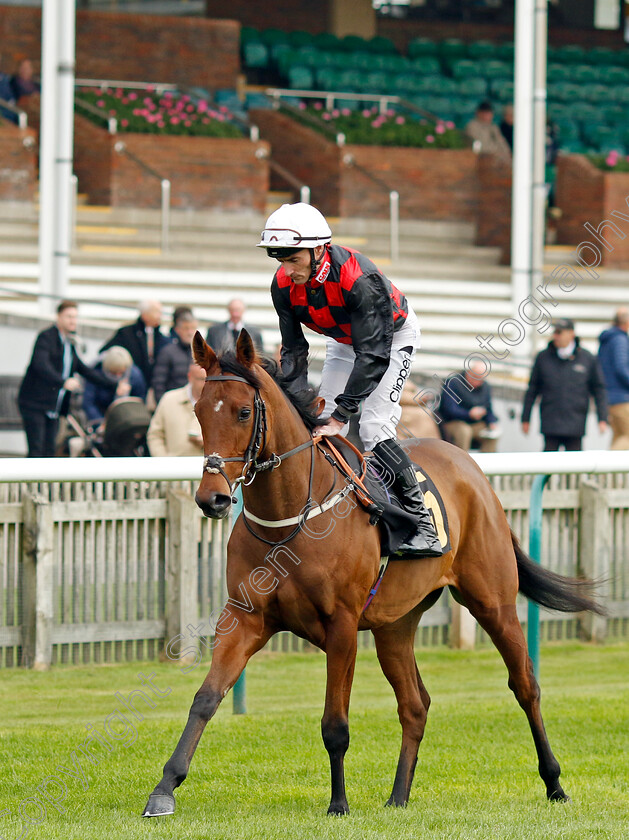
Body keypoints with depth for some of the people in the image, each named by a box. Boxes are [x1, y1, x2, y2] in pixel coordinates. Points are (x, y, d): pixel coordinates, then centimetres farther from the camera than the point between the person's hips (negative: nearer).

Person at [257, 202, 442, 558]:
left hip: (394, 336, -6)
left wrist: (340, 415, -43)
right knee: (321, 427, -4)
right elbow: (294, 352, -13)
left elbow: (372, 355, -39)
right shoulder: (284, 285, -21)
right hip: (344, 340, 6)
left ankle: (424, 524, -18)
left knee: (374, 428, -21)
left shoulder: (360, 279, -40)